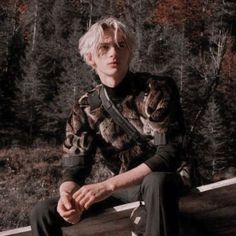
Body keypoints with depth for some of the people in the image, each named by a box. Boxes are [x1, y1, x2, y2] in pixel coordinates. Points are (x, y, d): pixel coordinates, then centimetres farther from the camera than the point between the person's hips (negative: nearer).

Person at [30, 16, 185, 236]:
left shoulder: (157, 90, -13)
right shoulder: (84, 107, -1)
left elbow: (169, 154, -23)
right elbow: (74, 166, -3)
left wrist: (109, 185, -32)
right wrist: (67, 194, -29)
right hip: (100, 186, 4)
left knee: (161, 181, -38)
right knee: (43, 212, -13)